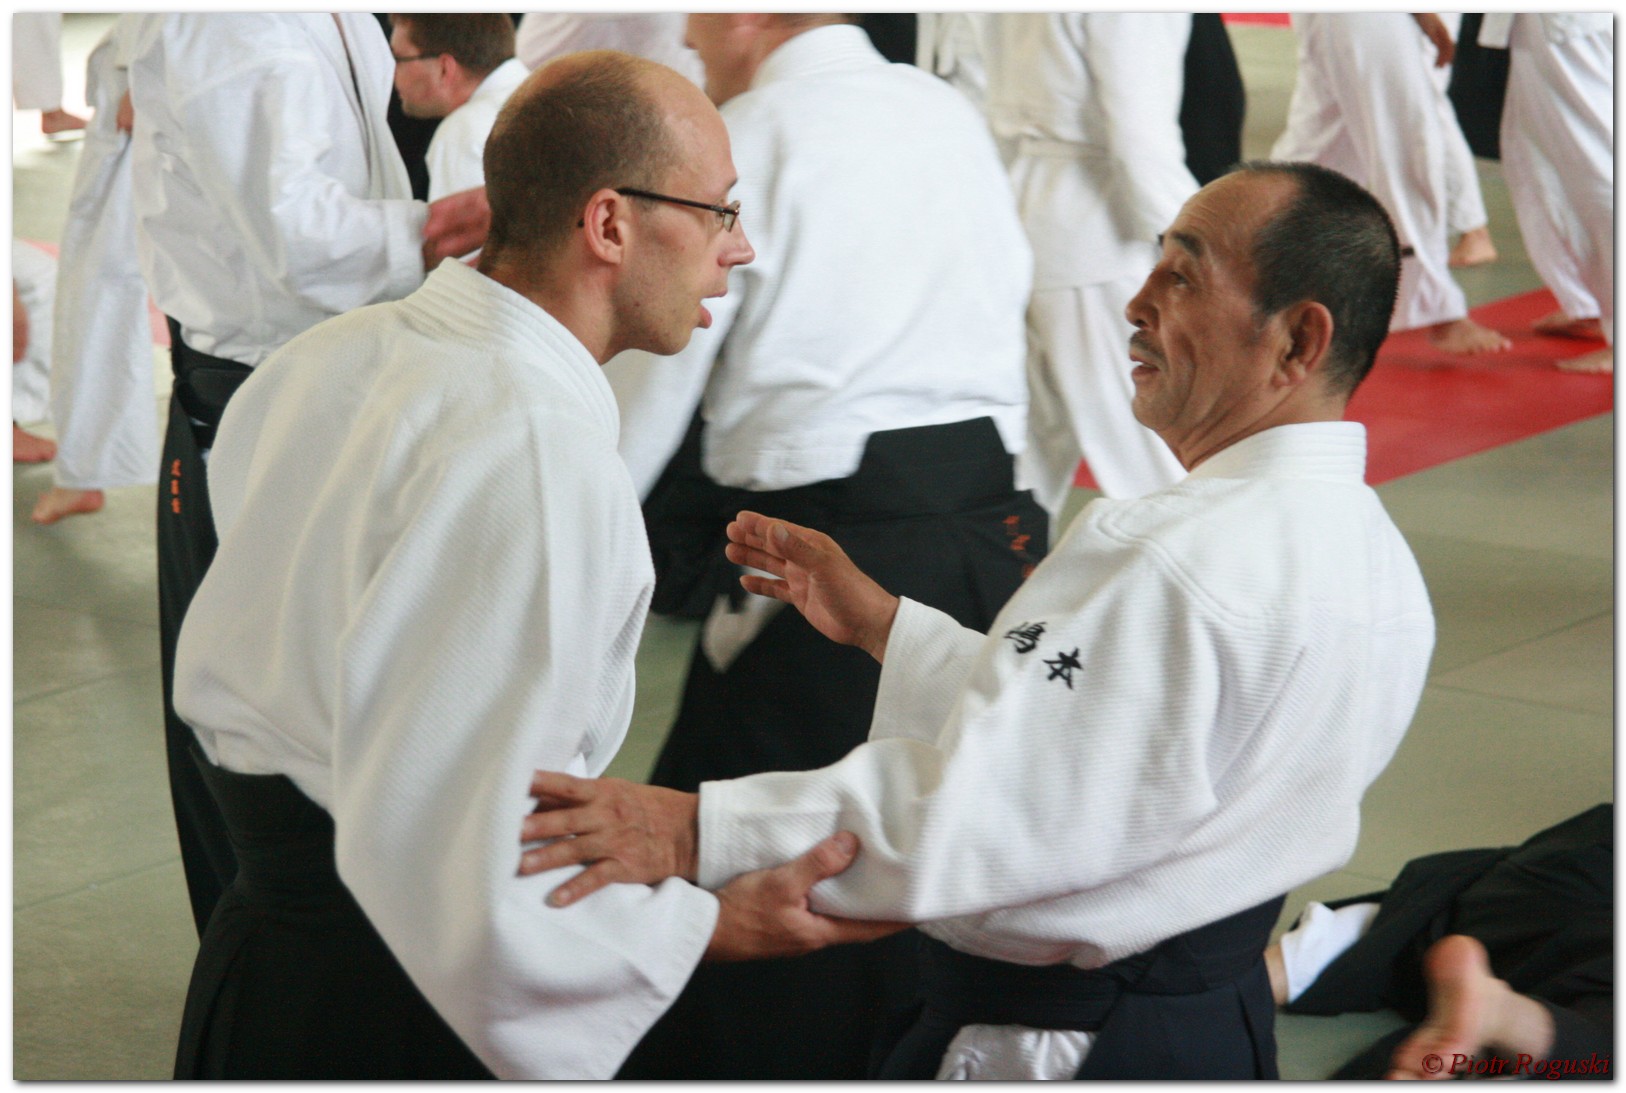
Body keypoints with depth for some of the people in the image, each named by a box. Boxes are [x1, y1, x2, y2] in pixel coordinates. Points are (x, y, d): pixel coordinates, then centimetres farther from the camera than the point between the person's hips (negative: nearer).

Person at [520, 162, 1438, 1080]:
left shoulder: (1185, 568, -27)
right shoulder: (1372, 553, 7)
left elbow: (991, 806, -30)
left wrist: (700, 833, -31)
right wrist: (879, 623, 14)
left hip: (1065, 1052, -10)